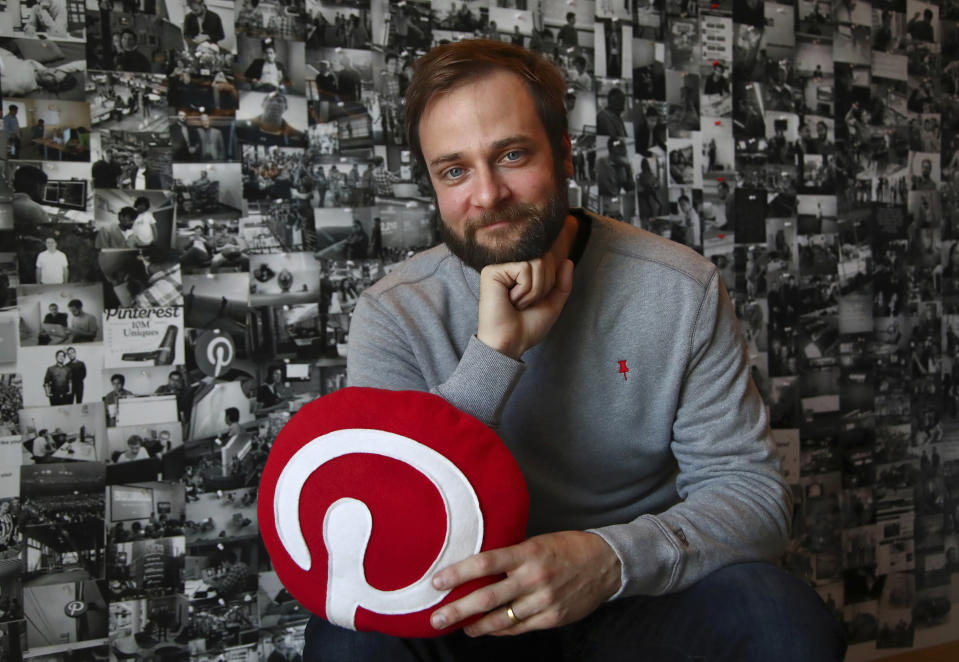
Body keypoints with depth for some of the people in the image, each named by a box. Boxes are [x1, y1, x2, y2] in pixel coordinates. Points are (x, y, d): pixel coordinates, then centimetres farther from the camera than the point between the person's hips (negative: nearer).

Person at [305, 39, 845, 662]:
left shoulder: (680, 290, -7)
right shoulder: (395, 314, -8)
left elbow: (753, 493, -8)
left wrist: (610, 557, -29)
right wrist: (494, 350, -26)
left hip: (639, 592, 1)